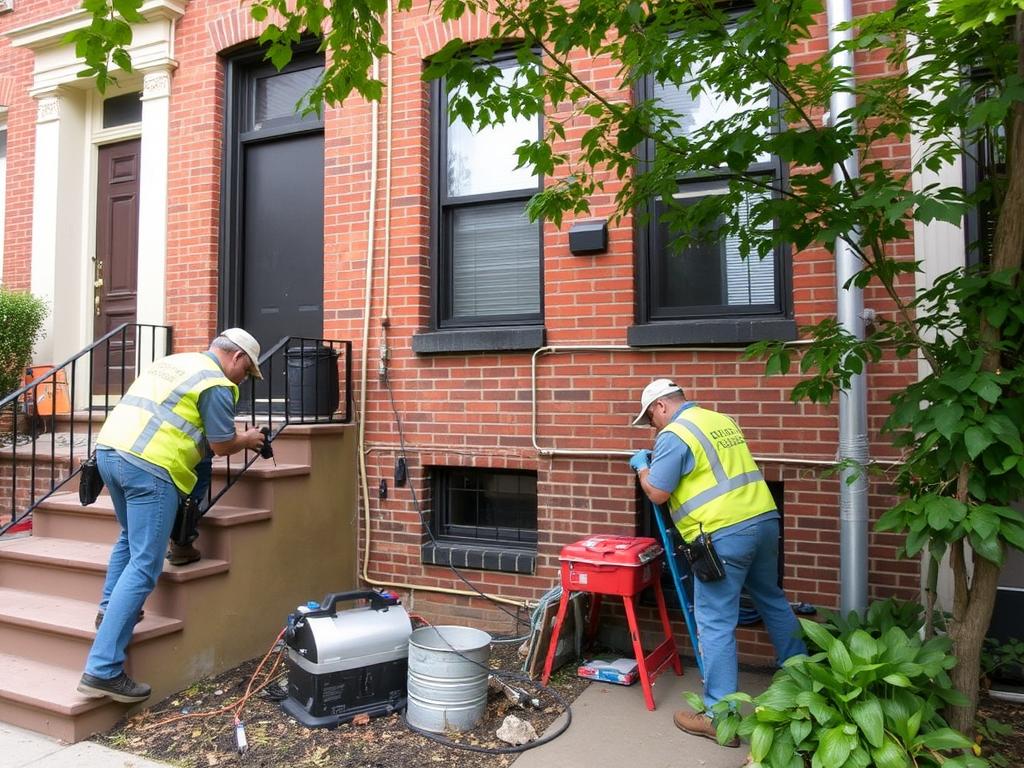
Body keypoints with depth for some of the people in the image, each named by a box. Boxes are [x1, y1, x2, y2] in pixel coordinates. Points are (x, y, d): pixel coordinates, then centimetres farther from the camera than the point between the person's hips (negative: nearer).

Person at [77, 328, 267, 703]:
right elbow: (222, 445, -2)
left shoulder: (173, 361, 24)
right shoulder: (217, 384, -2)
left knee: (130, 538, 32)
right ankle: (103, 669, -8)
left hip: (110, 448, 9)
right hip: (149, 466, -9)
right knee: (144, 567, -6)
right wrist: (247, 439, 20)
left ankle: (110, 608, 37)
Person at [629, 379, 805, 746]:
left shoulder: (674, 435, -9)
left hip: (724, 534, -9)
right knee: (772, 601, 25)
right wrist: (660, 461, 29)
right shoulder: (722, 421, 17)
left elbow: (657, 493, -10)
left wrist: (642, 466, 8)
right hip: (763, 519, 9)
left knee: (715, 624, 0)